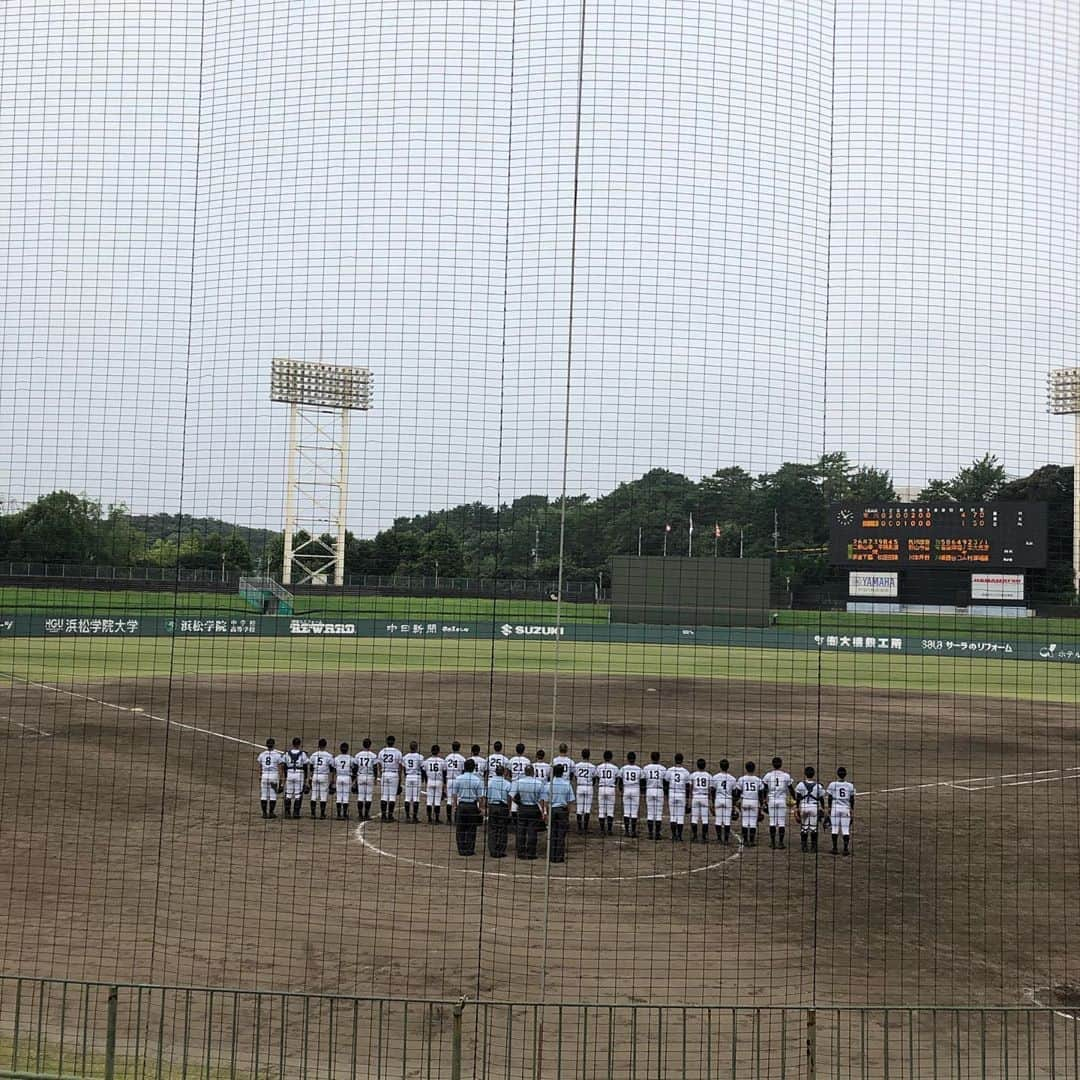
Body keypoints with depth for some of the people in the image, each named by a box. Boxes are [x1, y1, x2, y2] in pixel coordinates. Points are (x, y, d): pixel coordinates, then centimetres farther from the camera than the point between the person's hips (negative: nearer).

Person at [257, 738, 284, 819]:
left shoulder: (262, 754, 6)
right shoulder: (278, 754, -4)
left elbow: (259, 768, 10)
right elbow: (280, 768, -6)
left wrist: (259, 778, 18)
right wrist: (281, 780, -2)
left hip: (264, 776, 3)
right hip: (274, 776, -3)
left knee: (263, 795, 8)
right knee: (273, 796, 4)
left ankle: (264, 813, 8)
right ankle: (271, 813, 4)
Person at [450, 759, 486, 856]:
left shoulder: (458, 779, 0)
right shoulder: (477, 780, -7)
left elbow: (454, 794, 2)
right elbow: (480, 797, -6)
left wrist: (454, 806, 11)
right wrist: (481, 808, 4)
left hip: (461, 805, 2)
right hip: (473, 806, -2)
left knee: (460, 829, 9)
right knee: (471, 829, 5)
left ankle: (461, 849, 10)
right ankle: (470, 850, 5)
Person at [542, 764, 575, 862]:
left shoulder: (548, 784, -3)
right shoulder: (567, 784, -4)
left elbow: (545, 800, -3)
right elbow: (569, 801, -1)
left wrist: (545, 812, 5)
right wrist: (568, 813, 7)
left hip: (551, 810, 1)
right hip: (563, 810, -1)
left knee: (552, 834, 7)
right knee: (561, 835, 3)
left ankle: (551, 857, 8)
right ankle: (560, 857, 3)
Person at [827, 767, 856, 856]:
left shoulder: (832, 784, -3)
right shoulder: (850, 785, 0)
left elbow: (830, 798, 1)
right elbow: (852, 799, 4)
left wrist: (829, 808, 10)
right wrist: (852, 810, 12)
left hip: (835, 808, -1)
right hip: (846, 809, 1)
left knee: (834, 829, 5)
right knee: (846, 830, 3)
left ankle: (834, 849, 7)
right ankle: (846, 849, 2)